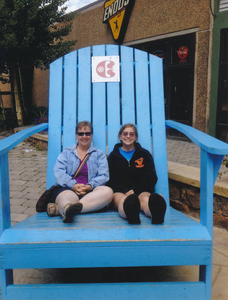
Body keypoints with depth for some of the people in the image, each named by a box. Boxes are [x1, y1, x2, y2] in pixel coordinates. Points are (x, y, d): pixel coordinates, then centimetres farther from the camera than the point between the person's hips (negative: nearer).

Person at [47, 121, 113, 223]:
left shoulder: (99, 154, 23)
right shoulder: (66, 153, 22)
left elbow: (103, 176, 8)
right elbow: (59, 172, 4)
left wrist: (90, 186, -14)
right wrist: (73, 185, -15)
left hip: (91, 191, 1)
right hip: (68, 189, 0)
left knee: (107, 191, -33)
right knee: (67, 196, -36)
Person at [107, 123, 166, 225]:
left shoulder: (145, 154, 19)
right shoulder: (113, 156, 19)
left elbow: (152, 178, 10)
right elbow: (110, 179, 7)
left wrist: (135, 190, -8)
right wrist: (126, 192, -12)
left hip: (141, 190, 1)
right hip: (119, 192, 0)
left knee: (146, 199, -38)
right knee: (123, 200, -39)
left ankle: (156, 216, -73)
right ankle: (131, 216, -74)